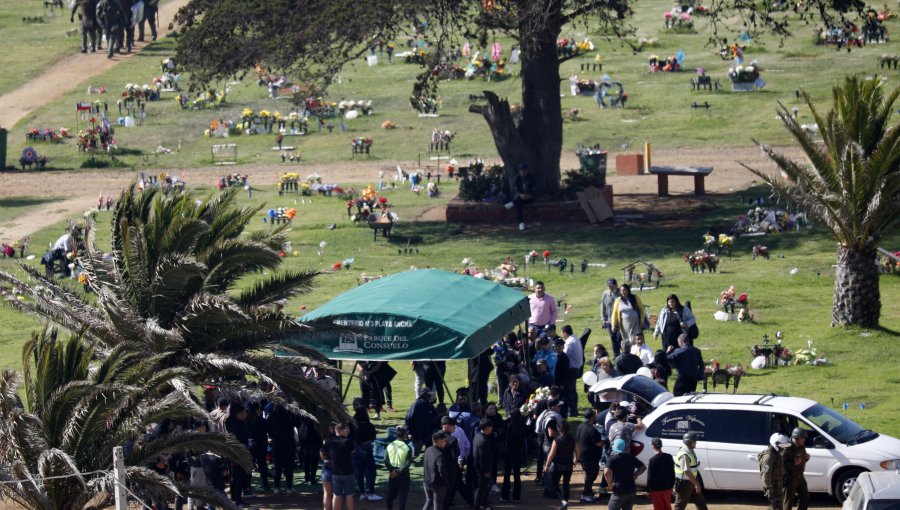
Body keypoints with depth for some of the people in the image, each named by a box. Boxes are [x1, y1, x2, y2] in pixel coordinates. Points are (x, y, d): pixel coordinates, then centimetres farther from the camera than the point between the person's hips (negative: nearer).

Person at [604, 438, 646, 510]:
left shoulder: (613, 459, -11)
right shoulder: (631, 457, 8)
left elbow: (606, 473, -26)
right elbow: (643, 467, 16)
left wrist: (610, 484, -13)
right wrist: (634, 476, 11)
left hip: (619, 491, -6)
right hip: (631, 490, 6)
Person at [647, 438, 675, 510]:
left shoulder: (653, 460, -16)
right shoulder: (669, 458, 2)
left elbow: (650, 477, -13)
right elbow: (672, 474, 10)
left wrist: (648, 490, -4)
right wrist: (671, 485, 19)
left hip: (657, 490, -5)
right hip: (667, 488, 5)